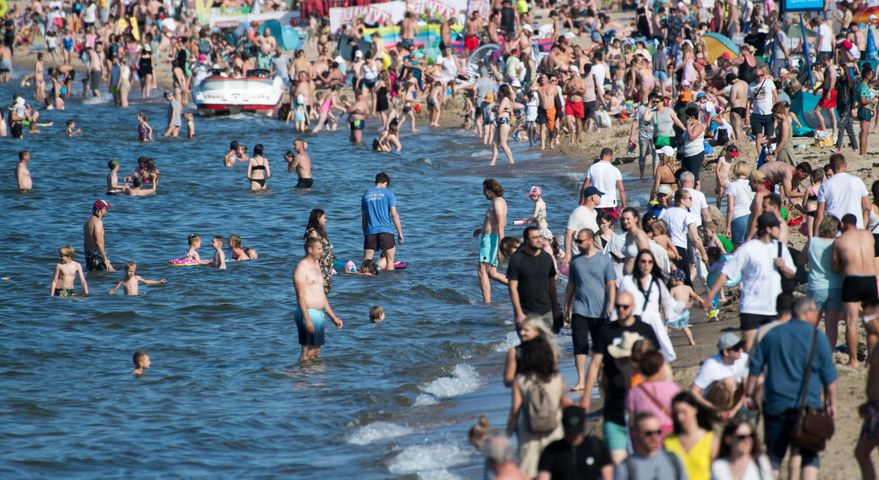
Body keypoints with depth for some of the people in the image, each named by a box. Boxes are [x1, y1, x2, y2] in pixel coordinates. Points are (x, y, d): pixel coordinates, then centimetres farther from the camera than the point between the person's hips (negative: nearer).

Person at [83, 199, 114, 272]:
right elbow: (99, 242, -20)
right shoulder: (98, 222, -14)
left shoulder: (88, 222, 15)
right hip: (97, 254, -9)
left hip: (88, 253, 9)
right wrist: (105, 260, -20)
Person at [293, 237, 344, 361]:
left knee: (315, 352, 9)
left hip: (319, 314, 9)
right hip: (309, 313, -9)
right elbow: (301, 296, -18)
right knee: (308, 353, -10)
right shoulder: (301, 268, -10)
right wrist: (307, 319, -25)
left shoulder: (316, 266, 18)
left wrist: (333, 317, 22)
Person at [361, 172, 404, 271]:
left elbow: (363, 218, 14)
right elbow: (394, 215, -5)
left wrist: (365, 234, 20)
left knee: (366, 261, 3)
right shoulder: (388, 193, 0)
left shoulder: (366, 195, 12)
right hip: (385, 231, -3)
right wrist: (400, 233, 0)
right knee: (390, 260, 2)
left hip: (370, 231, 3)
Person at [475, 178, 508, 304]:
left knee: (482, 272, -12)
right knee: (492, 274, 11)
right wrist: (483, 229, 25)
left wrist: (501, 246, -29)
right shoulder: (499, 202, 18)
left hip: (491, 239, -10)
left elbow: (501, 225, -23)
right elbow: (503, 224, 27)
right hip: (490, 238, 10)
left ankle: (487, 302, -14)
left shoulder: (497, 202, -14)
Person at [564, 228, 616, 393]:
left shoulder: (605, 260, 0)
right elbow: (571, 286, 13)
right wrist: (567, 308, 12)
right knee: (580, 345, -10)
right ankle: (581, 381, -12)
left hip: (600, 311, -1)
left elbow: (611, 284, -3)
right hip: (580, 309, 1)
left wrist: (611, 304, -13)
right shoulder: (575, 261, 8)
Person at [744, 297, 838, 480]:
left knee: (774, 453, 8)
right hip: (807, 405, -2)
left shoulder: (772, 334, 7)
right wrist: (831, 403, 8)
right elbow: (829, 375, -1)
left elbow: (755, 367, 9)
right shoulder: (817, 337, -3)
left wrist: (749, 395, 18)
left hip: (776, 404, 2)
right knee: (809, 454, 4)